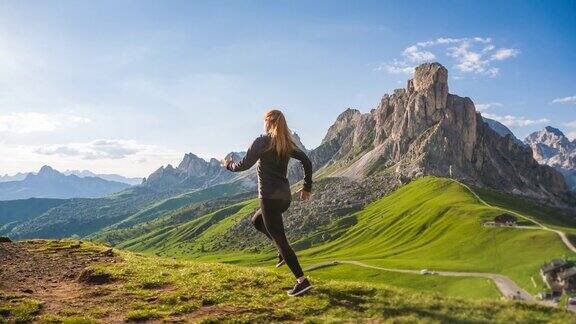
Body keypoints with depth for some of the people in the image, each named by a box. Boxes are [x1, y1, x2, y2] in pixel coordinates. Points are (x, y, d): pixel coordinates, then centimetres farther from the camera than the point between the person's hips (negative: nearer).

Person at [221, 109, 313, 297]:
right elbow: (306, 161, 9)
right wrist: (307, 187, 17)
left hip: (270, 197, -8)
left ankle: (302, 281, -6)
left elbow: (244, 165, -9)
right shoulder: (287, 144, 10)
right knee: (257, 221, 29)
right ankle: (284, 252, 18)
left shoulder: (262, 142, -9)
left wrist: (228, 164, 12)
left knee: (280, 239, -3)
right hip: (285, 197, 8)